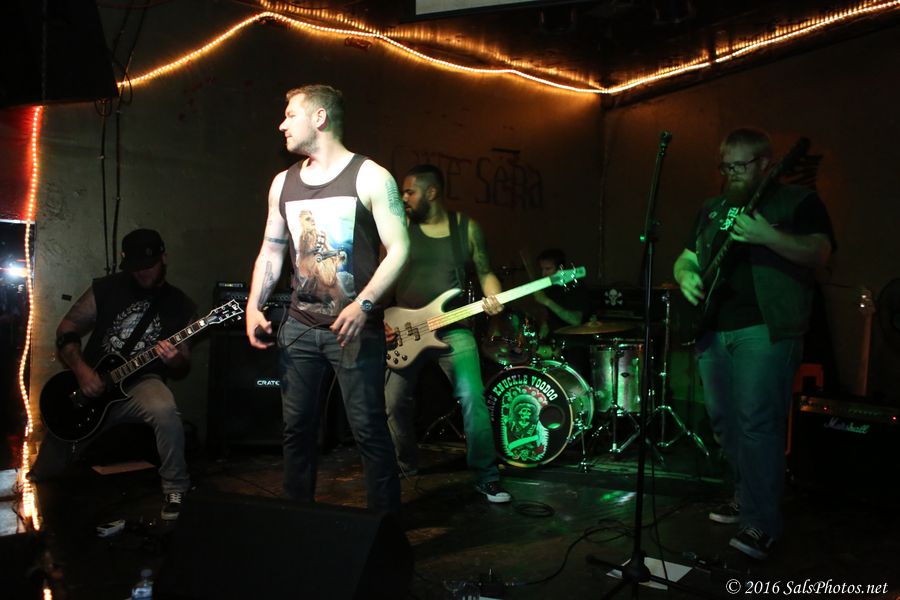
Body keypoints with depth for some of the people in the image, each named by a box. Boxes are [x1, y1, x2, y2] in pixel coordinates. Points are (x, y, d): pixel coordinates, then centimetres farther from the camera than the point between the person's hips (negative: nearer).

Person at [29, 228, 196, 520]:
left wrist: (175, 360, -19)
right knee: (44, 473, 5)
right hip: (90, 385, 2)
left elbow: (182, 368, 6)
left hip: (140, 383, -2)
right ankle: (33, 490, 44)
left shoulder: (180, 305, 2)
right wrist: (81, 370, -14)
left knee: (165, 412, -38)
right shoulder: (105, 288, 1)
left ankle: (175, 490, -18)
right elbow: (65, 331, 3)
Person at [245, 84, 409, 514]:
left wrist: (363, 304, -21)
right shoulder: (283, 184, 12)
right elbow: (271, 250, 18)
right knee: (296, 427, 11)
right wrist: (254, 306, 6)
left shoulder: (370, 177, -5)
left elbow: (398, 248, -10)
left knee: (368, 429, -2)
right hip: (299, 327, 6)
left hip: (354, 327, -5)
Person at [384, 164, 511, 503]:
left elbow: (485, 272, 6)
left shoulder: (467, 228, 3)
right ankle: (406, 466, 30)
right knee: (395, 402, 5)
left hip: (452, 328, -1)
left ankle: (486, 477, -2)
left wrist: (493, 299, -14)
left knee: (472, 398, -14)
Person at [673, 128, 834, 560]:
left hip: (766, 328, -6)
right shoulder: (711, 209, 19)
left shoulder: (798, 202, 2)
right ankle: (747, 495, 29)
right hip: (713, 328, 7)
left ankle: (762, 523, -3)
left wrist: (766, 236, -28)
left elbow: (818, 253, -12)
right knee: (723, 420, 12)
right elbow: (686, 258, 21)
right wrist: (686, 277, -3)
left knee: (757, 423, -11)